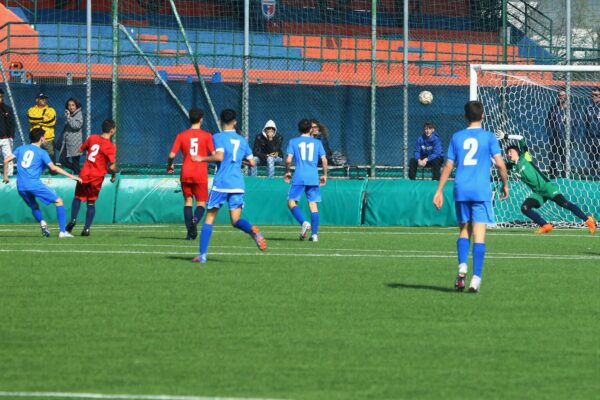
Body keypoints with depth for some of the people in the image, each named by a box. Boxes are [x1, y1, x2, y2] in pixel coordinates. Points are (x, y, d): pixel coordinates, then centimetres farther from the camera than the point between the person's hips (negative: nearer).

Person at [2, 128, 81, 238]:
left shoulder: (21, 148, 15)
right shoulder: (42, 152, 1)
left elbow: (6, 160, 11)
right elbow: (53, 168, -10)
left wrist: (5, 176, 24)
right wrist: (71, 176, -8)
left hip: (21, 186, 5)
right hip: (34, 184, -5)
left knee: (34, 207, 28)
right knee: (58, 201, 3)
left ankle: (41, 222, -5)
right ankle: (62, 231, -7)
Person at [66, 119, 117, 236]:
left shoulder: (92, 138, 2)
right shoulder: (111, 146, -11)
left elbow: (81, 149, 15)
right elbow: (112, 167, -17)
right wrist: (114, 175, 3)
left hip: (84, 174, 2)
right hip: (97, 178, -2)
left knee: (78, 197, 21)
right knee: (91, 203, 12)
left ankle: (73, 219, 1)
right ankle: (87, 228, 6)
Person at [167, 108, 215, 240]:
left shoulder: (181, 136, 2)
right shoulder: (206, 136, -3)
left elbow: (172, 155, -2)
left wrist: (169, 166, 16)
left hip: (186, 174, 2)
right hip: (201, 174, -2)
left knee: (188, 201, 11)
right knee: (201, 202, 7)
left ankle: (190, 232, 3)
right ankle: (195, 220, -24)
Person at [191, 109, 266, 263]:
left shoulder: (218, 137, -2)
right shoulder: (242, 140, 13)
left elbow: (219, 156, -17)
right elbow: (252, 162, 15)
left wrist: (202, 159, -4)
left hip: (221, 183, -4)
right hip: (238, 185, 4)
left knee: (209, 219, 7)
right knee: (236, 220, 3)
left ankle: (202, 255, 2)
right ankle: (253, 230, -31)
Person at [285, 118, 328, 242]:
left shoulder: (293, 142, 5)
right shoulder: (317, 142, 10)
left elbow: (288, 159, -3)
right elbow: (324, 160, 6)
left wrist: (287, 172, 14)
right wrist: (324, 175, 19)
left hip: (299, 177, -2)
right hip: (313, 178, 2)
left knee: (291, 202, 3)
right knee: (313, 204, 5)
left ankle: (304, 222, -21)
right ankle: (314, 234, -1)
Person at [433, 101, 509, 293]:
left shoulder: (457, 137, 8)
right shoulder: (488, 137, 1)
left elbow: (448, 166, 7)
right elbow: (500, 163, -5)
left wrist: (439, 191, 11)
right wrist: (505, 184, 10)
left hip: (461, 190, 2)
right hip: (481, 191, -2)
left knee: (464, 230, 16)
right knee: (479, 235, -3)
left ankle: (462, 266, -7)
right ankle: (476, 278, -10)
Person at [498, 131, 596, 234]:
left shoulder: (524, 157, 0)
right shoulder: (512, 167, 12)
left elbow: (520, 138, -8)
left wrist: (505, 136, -6)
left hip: (546, 186, -7)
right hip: (537, 193, 7)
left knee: (562, 202, -20)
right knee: (524, 208, -13)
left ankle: (588, 220, -21)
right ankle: (546, 226, -13)